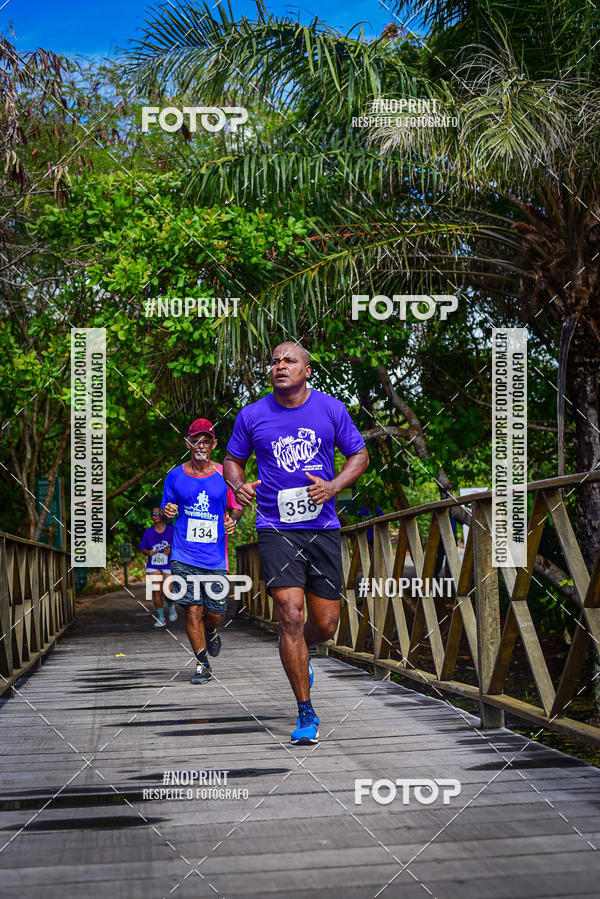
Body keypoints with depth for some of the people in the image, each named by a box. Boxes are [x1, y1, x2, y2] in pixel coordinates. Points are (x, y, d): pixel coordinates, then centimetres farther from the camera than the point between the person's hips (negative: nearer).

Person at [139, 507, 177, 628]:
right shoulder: (148, 532, 4)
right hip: (153, 566, 2)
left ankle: (171, 606, 26)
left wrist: (171, 550, -19)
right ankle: (160, 618, 8)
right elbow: (142, 549, 10)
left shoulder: (171, 530, -2)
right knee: (156, 592, -4)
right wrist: (148, 552, -12)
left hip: (168, 565, -2)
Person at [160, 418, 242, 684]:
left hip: (215, 559, 1)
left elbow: (236, 507, 14)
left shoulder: (224, 476, 2)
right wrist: (166, 513, -11)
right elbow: (165, 513, 12)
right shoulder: (175, 476, 3)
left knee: (216, 613, 3)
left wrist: (233, 520, -7)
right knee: (192, 610, -7)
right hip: (184, 556, 0)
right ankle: (202, 664, 9)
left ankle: (210, 632, 40)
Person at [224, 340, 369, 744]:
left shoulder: (331, 409, 2)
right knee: (291, 615, -13)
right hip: (276, 527, -1)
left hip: (323, 527, 2)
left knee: (326, 624, 4)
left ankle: (298, 658, 41)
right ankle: (306, 714, 0)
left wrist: (333, 486, -8)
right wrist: (239, 485, -8)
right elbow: (233, 460, 15)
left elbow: (360, 456, 10)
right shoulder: (252, 415, 2)